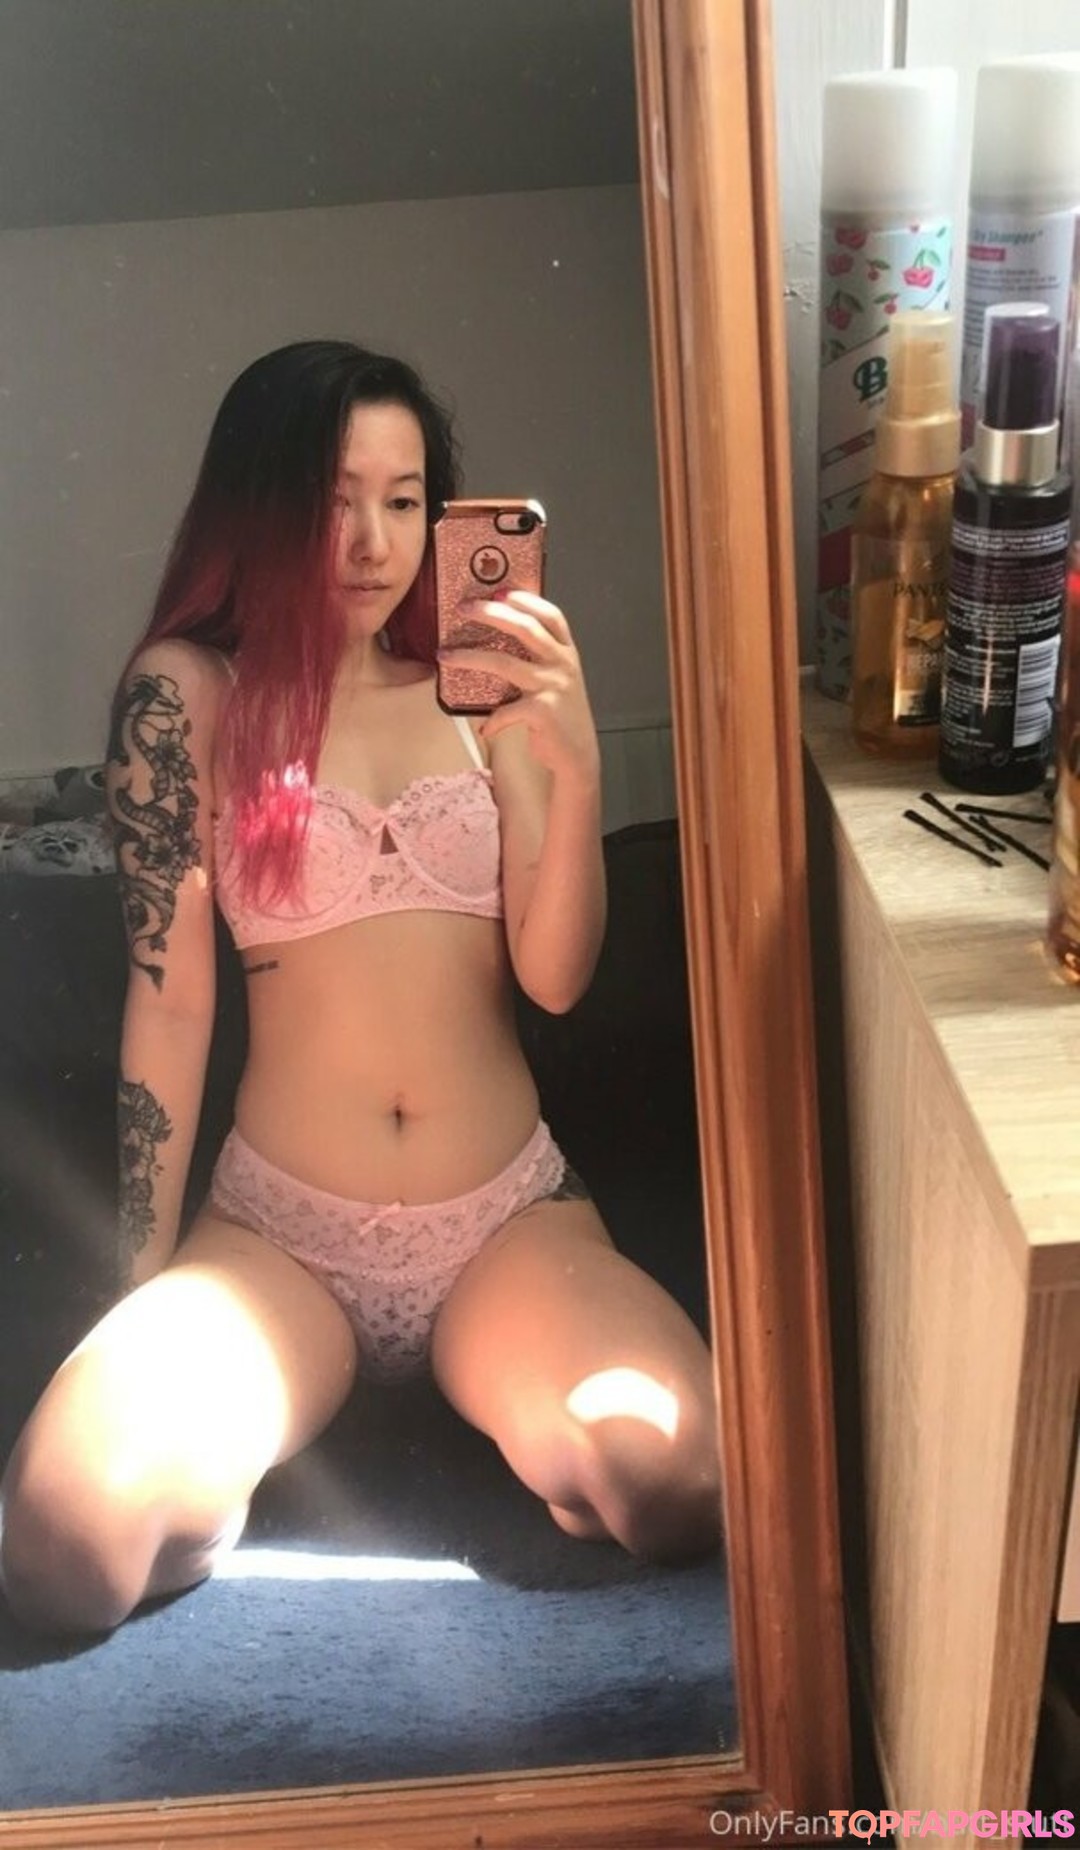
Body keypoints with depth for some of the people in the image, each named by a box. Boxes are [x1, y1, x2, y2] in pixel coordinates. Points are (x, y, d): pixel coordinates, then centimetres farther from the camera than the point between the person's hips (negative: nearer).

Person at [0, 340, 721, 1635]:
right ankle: (228, 1448, 9)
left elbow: (555, 978, -2)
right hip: (280, 1233, -1)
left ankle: (501, 1396, 8)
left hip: (508, 1218, 2)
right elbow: (167, 997, -2)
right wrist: (145, 1282, -2)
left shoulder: (483, 680, 4)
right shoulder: (188, 693, -3)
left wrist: (575, 769, -18)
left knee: (682, 1486, -25)